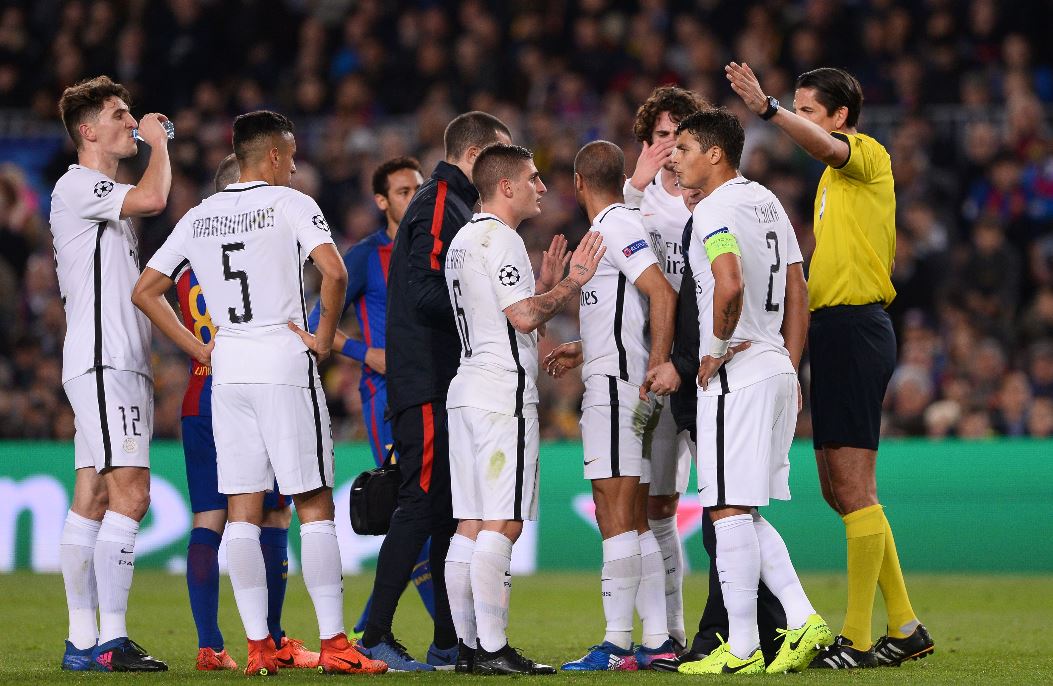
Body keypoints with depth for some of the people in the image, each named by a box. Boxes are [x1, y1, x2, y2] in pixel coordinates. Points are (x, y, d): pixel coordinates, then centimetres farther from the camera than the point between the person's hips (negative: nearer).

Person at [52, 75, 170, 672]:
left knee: (94, 500, 7)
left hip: (119, 365, 10)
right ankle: (111, 640, -19)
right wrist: (158, 142, -8)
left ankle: (82, 640, 6)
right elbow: (152, 199, -24)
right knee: (130, 494, -16)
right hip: (103, 363, -10)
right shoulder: (78, 186, -8)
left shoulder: (106, 197, 23)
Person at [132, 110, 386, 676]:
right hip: (284, 361, -5)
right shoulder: (290, 203, -3)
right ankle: (333, 644, -6)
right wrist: (324, 336, -6)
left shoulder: (200, 216, 12)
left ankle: (257, 645, 3)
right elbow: (333, 271, -19)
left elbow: (145, 291, 14)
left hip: (226, 372, 5)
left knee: (242, 510, 6)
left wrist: (196, 348, 14)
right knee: (314, 504, -2)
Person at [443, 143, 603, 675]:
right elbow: (525, 317, -17)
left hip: (468, 389, 10)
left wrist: (546, 285, 22)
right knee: (501, 525, -11)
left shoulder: (463, 241, 21)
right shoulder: (500, 239, -10)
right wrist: (572, 283, -6)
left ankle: (468, 645, 10)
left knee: (470, 526, 9)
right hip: (503, 394, -10)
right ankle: (493, 650, -14)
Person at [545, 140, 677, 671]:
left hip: (615, 386, -10)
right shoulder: (617, 224, 20)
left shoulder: (614, 225, -10)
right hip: (612, 382, 10)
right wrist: (583, 351, 32)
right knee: (629, 516, 10)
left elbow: (662, 293, -20)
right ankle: (657, 640, 10)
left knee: (615, 511, -11)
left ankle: (617, 643, -12)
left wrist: (658, 365, -24)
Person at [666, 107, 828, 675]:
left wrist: (716, 348, -14)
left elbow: (730, 284, -28)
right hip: (777, 371, 9)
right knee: (744, 513, 14)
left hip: (735, 374, -9)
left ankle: (742, 648, -3)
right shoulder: (767, 202, 17)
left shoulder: (714, 211, -12)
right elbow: (797, 294, 18)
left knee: (731, 510, -5)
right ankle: (803, 621, 4)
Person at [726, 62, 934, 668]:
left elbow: (826, 145, -31)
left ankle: (857, 641, -11)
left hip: (855, 327, -10)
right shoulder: (837, 177, 22)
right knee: (840, 490, 13)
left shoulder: (868, 154, -7)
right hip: (836, 328, 10)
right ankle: (905, 628, 18)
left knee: (854, 488, -11)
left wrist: (768, 109, -45)